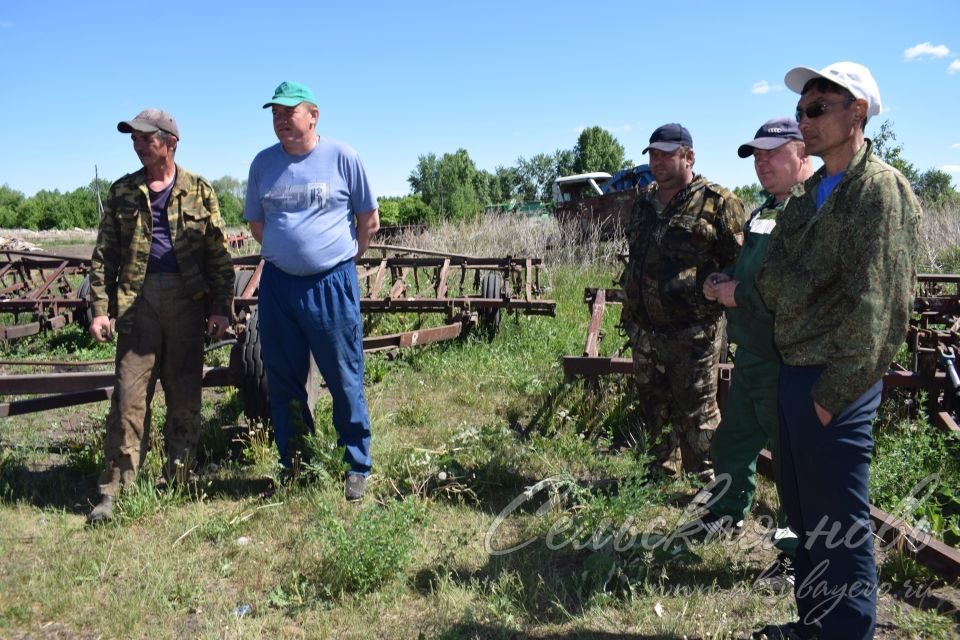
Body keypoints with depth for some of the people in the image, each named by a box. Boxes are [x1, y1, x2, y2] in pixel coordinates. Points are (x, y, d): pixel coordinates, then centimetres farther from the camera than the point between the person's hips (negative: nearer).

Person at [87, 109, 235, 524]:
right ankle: (113, 490, 5)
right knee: (129, 395, -2)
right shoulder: (123, 192, 10)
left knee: (185, 395, 7)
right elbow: (104, 255, 10)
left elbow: (219, 255, 3)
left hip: (187, 301, -1)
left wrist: (221, 307, -5)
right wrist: (100, 308, 1)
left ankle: (178, 481, 21)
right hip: (138, 299, 1)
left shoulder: (199, 192, 6)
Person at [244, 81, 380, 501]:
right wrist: (285, 254, 12)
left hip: (333, 285, -3)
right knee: (283, 385, 11)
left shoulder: (342, 157, -3)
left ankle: (357, 468, 17)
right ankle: (294, 468, 27)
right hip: (278, 285, 4)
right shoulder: (263, 163, 6)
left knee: (346, 382, 3)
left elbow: (369, 221, 5)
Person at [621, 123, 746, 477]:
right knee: (654, 411, 17)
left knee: (696, 413, 2)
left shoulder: (717, 203, -8)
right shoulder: (643, 203, 13)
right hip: (644, 331, 7)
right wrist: (629, 310, 21)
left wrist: (712, 290, -14)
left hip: (692, 333, -7)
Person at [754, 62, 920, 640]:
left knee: (839, 525, 3)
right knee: (804, 515, 20)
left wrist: (834, 390, -18)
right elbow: (774, 279, 14)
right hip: (793, 372, 9)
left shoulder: (880, 189, -12)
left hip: (833, 383, -9)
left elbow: (873, 305, -18)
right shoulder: (809, 193, 14)